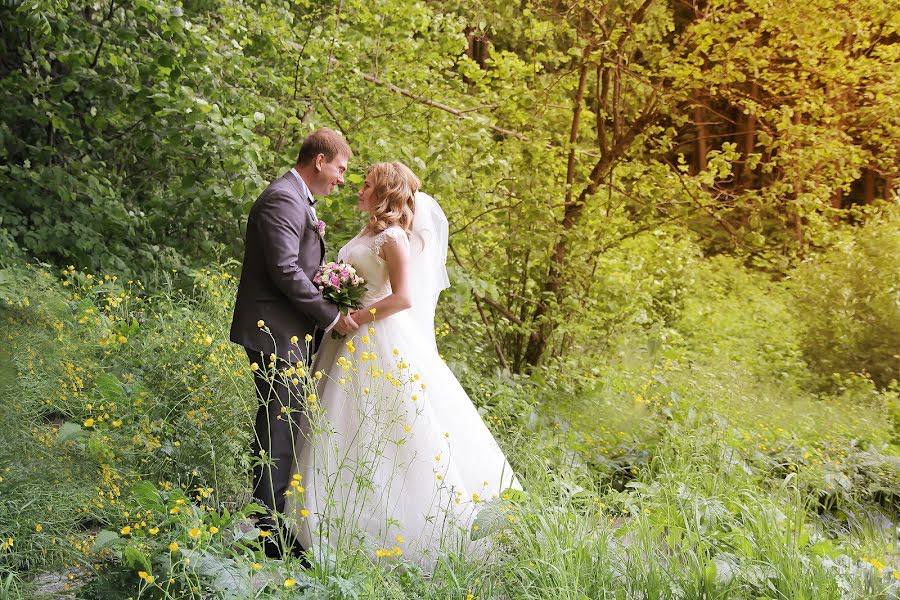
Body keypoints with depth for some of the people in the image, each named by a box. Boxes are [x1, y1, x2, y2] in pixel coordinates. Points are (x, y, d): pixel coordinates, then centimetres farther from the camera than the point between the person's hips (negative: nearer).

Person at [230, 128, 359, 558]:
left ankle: (269, 517, 21)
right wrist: (331, 317, -16)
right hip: (276, 333, -11)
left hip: (290, 333, 11)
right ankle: (267, 531, -4)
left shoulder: (297, 200, 19)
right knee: (280, 427, -8)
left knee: (280, 425, 13)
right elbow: (285, 270, -22)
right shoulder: (282, 199, -15)